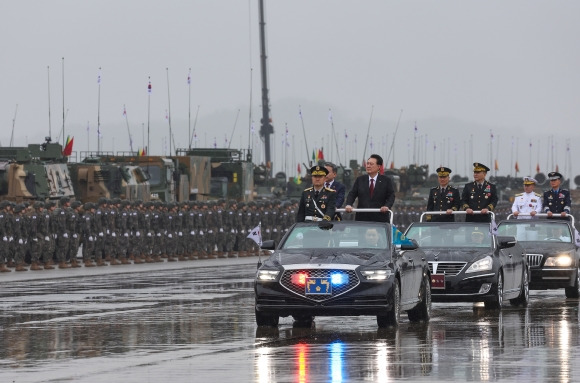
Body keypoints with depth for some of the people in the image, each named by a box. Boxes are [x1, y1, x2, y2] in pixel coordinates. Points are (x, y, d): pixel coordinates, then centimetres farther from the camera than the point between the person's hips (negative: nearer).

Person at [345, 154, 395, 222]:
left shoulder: (386, 181, 6)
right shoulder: (360, 180, 13)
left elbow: (391, 196, 1)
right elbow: (352, 194, 8)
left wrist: (387, 206, -19)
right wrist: (348, 205, -12)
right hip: (362, 218, 2)